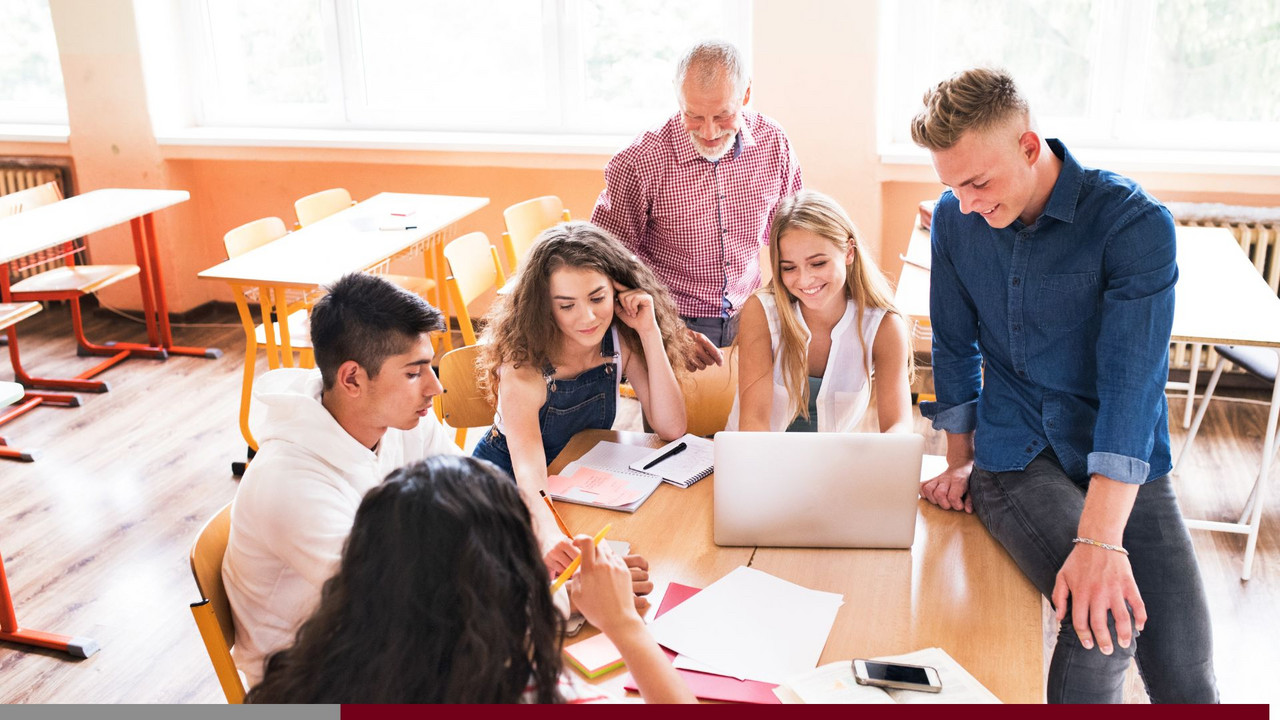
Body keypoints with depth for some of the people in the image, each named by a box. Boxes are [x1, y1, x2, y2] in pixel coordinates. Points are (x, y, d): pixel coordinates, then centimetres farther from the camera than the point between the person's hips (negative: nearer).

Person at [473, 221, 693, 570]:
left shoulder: (621, 339, -15)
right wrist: (550, 536, -63)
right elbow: (528, 471, -41)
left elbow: (671, 428, -19)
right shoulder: (524, 367, -29)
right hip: (506, 481, -4)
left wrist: (650, 331, -27)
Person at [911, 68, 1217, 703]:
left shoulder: (1136, 224, -15)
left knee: (1186, 681, -12)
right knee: (1099, 632, -25)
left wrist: (1100, 539, -31)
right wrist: (959, 463, 15)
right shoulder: (954, 219, -1)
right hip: (1015, 456, 1)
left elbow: (1131, 381, -24)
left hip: (1122, 466, -1)